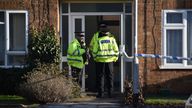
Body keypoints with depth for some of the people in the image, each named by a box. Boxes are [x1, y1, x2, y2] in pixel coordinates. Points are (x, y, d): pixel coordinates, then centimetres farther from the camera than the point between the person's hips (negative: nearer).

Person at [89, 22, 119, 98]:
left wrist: (95, 56, 8)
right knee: (109, 77, 10)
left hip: (100, 60, -2)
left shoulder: (96, 36, -5)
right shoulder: (111, 37, 2)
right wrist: (115, 58, 15)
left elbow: (92, 47, -4)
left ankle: (100, 93, 4)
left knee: (100, 77, 6)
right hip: (110, 60, 2)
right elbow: (116, 49, 4)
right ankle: (110, 93, 10)